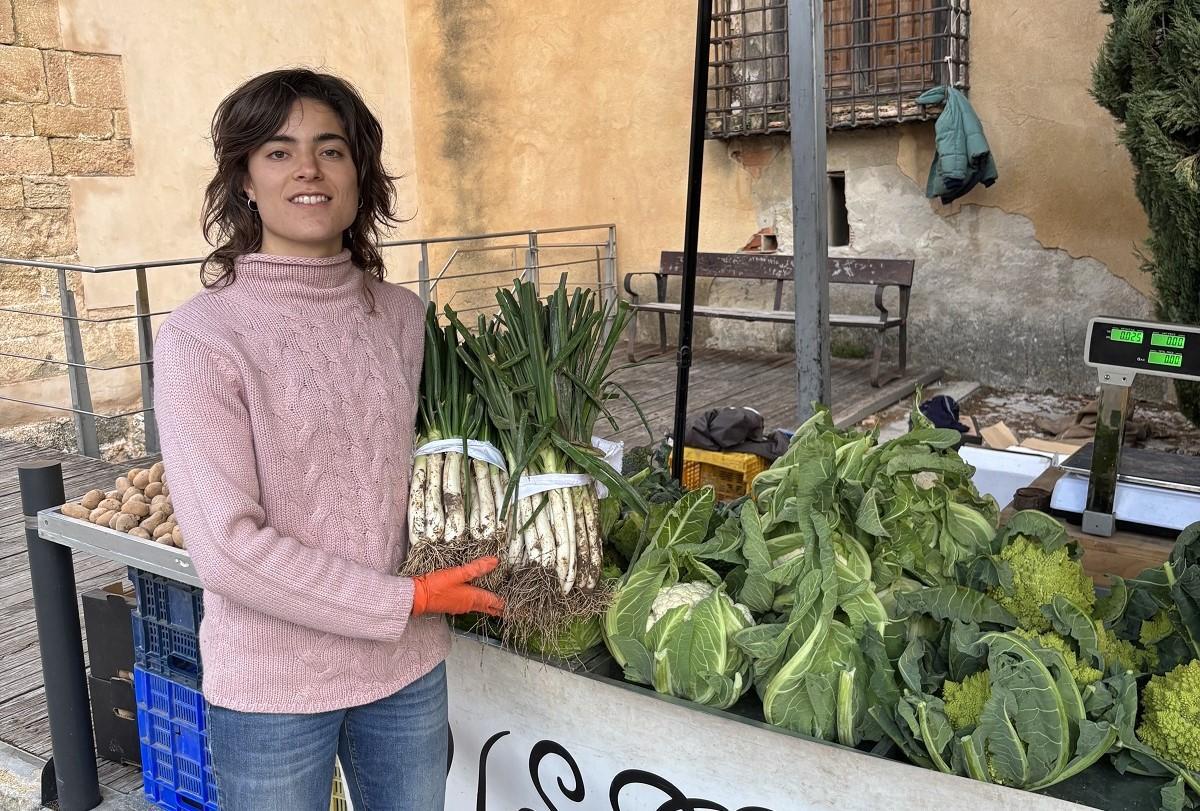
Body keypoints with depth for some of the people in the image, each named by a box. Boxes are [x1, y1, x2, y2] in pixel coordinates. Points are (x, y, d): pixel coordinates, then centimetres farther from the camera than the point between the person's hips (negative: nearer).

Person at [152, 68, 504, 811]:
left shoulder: (400, 315, -1)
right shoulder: (200, 337, -15)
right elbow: (228, 546, -19)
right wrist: (407, 600, -16)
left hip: (409, 666, 4)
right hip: (271, 689, -4)